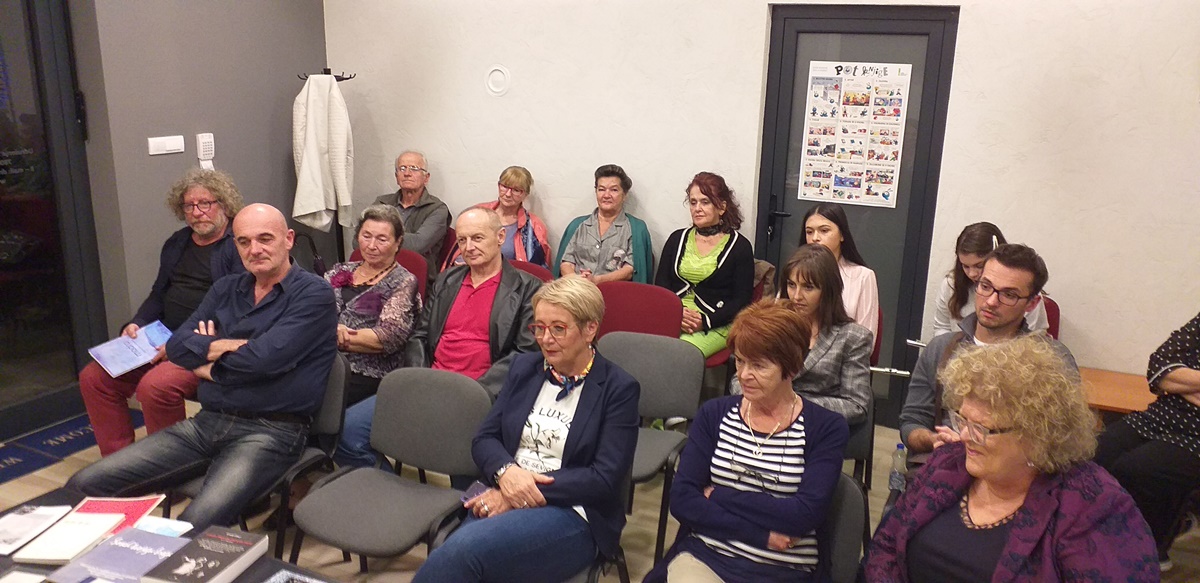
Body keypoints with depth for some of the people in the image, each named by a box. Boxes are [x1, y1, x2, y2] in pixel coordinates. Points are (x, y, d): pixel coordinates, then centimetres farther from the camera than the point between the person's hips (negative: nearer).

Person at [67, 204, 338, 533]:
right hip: (207, 422, 7)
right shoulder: (226, 289, 18)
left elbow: (265, 358, -16)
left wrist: (207, 366, 2)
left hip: (271, 430, -7)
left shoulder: (313, 293, -4)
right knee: (85, 485, -2)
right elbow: (177, 346, 8)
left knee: (197, 524, -32)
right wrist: (230, 346, -10)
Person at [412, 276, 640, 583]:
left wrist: (524, 491, -15)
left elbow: (605, 479, -8)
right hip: (502, 497, 4)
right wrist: (506, 471, -13)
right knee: (460, 555, -31)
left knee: (463, 548, -31)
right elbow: (484, 438, 11)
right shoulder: (524, 367, 14)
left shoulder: (619, 389, -2)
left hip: (572, 513, -4)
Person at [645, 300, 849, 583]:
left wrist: (719, 496, -7)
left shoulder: (827, 428, 1)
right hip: (703, 557, 3)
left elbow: (806, 514, -10)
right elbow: (681, 499, -2)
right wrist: (762, 535, -11)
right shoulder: (714, 414, 7)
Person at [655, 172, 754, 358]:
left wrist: (706, 321, -14)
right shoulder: (677, 239, 17)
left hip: (716, 325, -3)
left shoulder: (739, 246, 5)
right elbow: (660, 285, 11)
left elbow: (742, 301, 1)